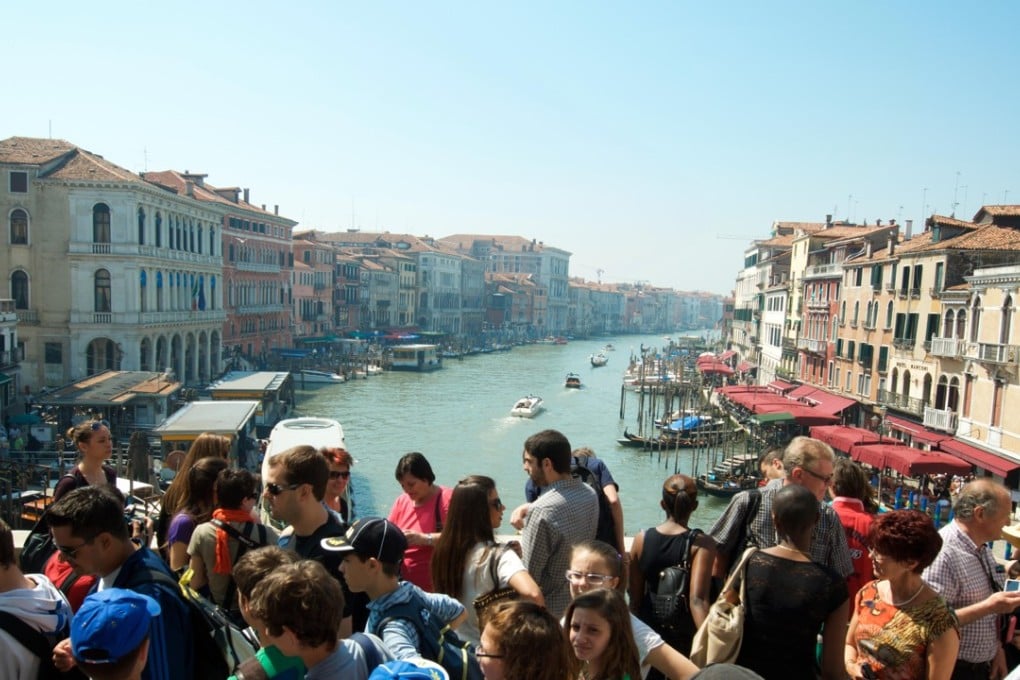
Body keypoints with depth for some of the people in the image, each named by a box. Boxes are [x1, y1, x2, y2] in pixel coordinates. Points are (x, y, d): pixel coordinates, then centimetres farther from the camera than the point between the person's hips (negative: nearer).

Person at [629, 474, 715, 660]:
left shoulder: (641, 539, -7)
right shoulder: (702, 544, -17)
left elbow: (635, 597, -1)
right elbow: (698, 600, -28)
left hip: (649, 631, 3)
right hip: (685, 637, -3)